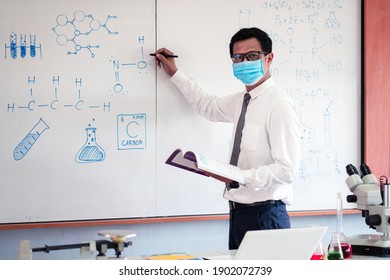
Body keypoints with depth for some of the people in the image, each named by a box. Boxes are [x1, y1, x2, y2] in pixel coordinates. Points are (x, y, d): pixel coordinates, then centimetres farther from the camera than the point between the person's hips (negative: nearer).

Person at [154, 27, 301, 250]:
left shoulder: (280, 105, -15)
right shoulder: (240, 101, 12)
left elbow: (287, 170, -20)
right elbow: (209, 106, 34)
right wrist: (174, 73, 36)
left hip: (264, 214, -8)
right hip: (238, 213, 8)